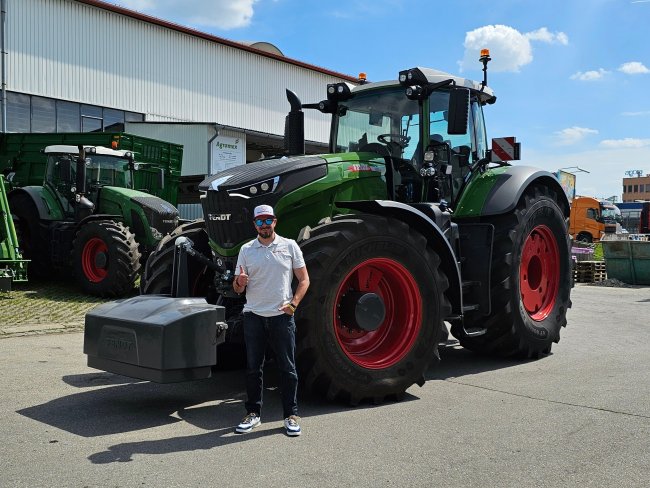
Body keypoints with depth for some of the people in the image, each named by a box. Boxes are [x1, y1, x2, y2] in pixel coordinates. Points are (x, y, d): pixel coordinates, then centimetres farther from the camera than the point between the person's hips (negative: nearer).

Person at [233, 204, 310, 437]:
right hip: (254, 316, 1)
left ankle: (291, 415, 14)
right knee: (253, 367, 8)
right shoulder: (246, 250, 6)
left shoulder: (290, 246, 3)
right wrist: (240, 282, -17)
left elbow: (304, 279, 4)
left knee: (287, 367, 4)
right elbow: (238, 288, 7)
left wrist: (294, 303, -10)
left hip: (282, 316, -1)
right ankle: (253, 413, 21)